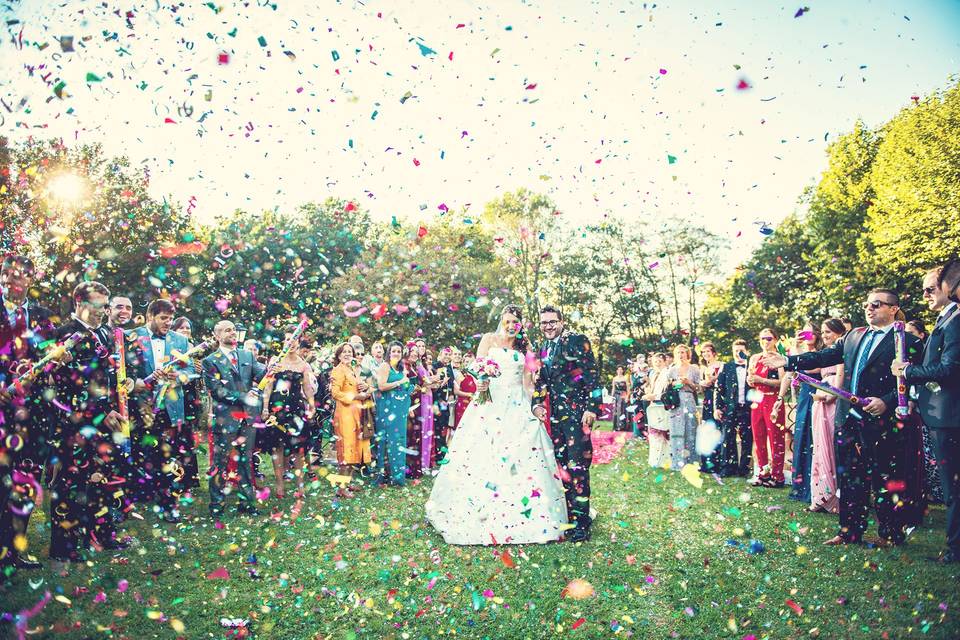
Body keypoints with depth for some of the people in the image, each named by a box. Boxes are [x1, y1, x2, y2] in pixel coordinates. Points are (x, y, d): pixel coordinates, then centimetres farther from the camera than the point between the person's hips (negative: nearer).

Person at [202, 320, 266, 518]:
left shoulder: (247, 356, 13)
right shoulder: (211, 361, 0)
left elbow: (262, 373, 0)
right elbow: (216, 389, -10)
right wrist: (241, 397, -16)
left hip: (248, 416, 4)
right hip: (225, 417, -4)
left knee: (245, 460, 11)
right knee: (220, 461, 2)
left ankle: (246, 501, 19)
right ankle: (216, 503, 12)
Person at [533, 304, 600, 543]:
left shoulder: (577, 341, -6)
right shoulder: (544, 348, 15)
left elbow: (592, 375, -10)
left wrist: (592, 408, -16)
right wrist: (537, 404, 3)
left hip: (576, 412, -7)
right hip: (554, 414, 7)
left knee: (577, 465, -8)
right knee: (560, 464, 9)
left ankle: (581, 521, -2)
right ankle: (566, 514, 19)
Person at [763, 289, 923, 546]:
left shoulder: (907, 341, -5)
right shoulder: (853, 337, 13)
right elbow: (823, 356, 8)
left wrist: (886, 401, -23)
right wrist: (787, 361, -2)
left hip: (883, 424, -6)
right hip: (849, 422, 6)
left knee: (887, 483, 4)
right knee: (850, 480, 12)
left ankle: (891, 536, 18)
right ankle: (850, 532, 22)